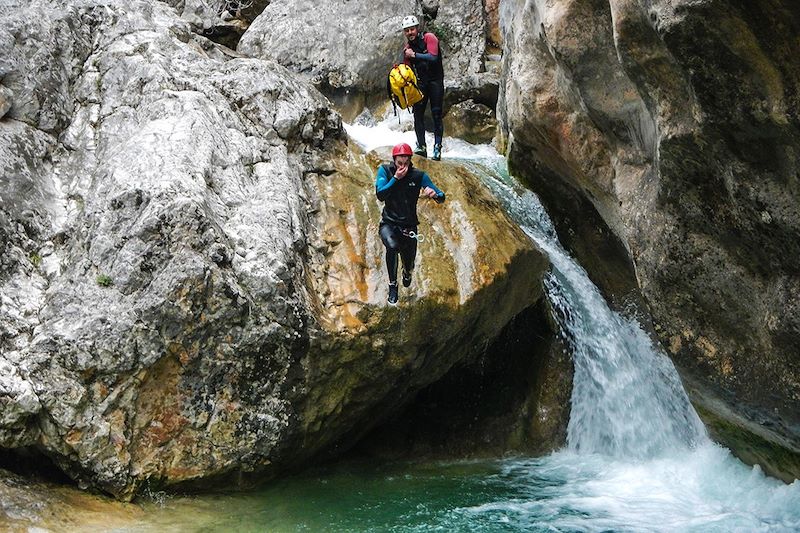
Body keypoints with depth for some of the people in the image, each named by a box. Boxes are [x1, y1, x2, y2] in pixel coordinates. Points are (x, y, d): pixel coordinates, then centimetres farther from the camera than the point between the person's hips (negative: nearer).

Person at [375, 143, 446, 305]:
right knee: (392, 246, -33)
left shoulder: (419, 176, -8)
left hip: (409, 226, 2)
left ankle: (407, 272, 51)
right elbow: (380, 195, -20)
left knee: (409, 261, 7)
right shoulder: (385, 170, -8)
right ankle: (392, 286, -12)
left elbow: (441, 198, -9)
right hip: (389, 223, -2)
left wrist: (434, 194, -32)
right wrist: (396, 178, -26)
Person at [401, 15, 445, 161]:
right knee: (418, 113, -6)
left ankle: (437, 148, -5)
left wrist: (414, 55, -23)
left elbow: (433, 57, -27)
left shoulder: (429, 38, -12)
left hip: (435, 81, -5)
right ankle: (421, 147, -6)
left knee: (436, 115, -6)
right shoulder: (407, 47, 5)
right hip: (420, 82, 5)